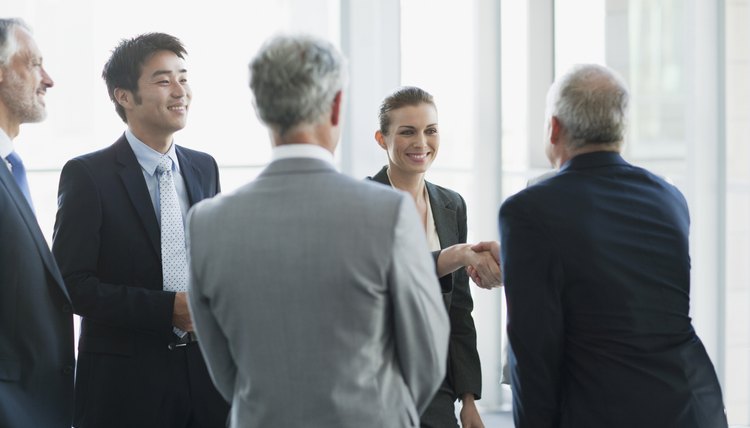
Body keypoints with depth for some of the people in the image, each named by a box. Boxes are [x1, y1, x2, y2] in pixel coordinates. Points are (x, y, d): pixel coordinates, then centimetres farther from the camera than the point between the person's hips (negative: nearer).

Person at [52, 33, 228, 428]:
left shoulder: (203, 168, 11)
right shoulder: (87, 175, -7)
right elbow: (72, 285, -13)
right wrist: (168, 309, -20)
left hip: (204, 376, 5)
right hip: (125, 386, -5)